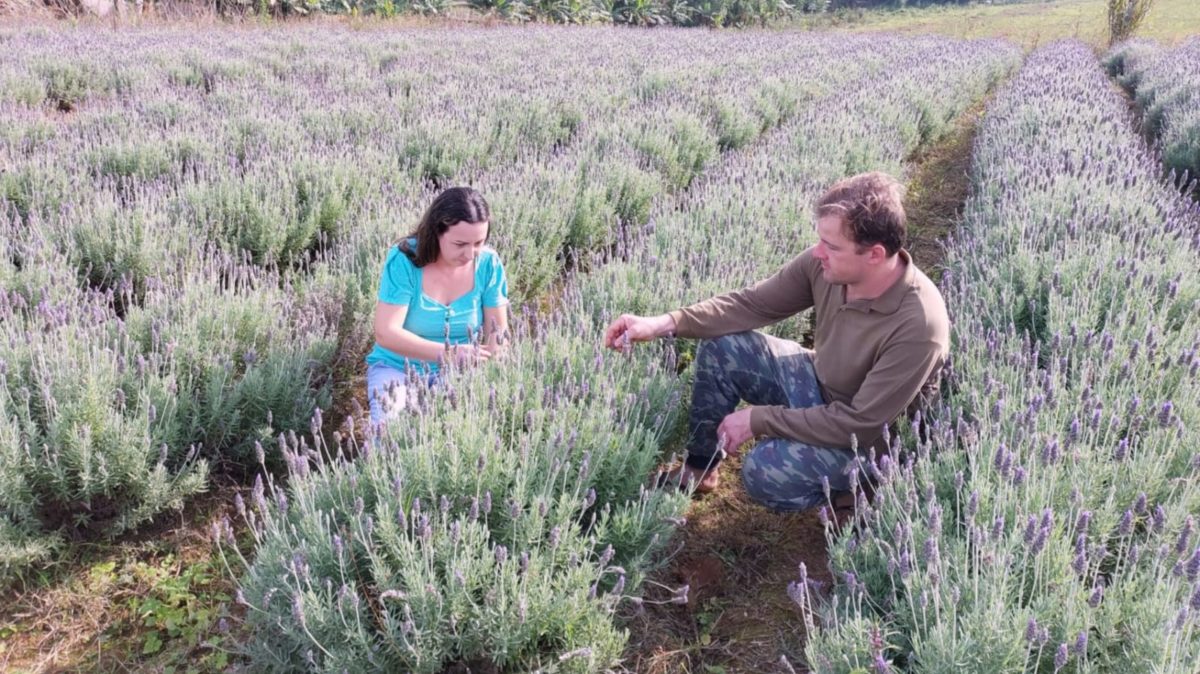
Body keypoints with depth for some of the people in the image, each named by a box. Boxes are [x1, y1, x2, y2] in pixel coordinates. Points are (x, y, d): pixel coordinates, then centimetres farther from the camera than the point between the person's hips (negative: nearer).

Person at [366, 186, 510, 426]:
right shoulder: (404, 260, -19)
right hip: (398, 369, -2)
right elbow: (386, 333, -24)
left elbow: (497, 334, -4)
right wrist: (446, 353, -36)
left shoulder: (488, 263, -10)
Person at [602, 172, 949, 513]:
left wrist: (759, 419, -25)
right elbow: (753, 303, -7)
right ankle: (699, 468, 14)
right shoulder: (824, 263, -18)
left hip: (870, 438, -7)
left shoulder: (918, 326, -35)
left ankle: (855, 481, 2)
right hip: (819, 383, 7)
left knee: (764, 473, -29)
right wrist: (665, 323, -19)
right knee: (720, 348, -5)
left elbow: (861, 425, -31)